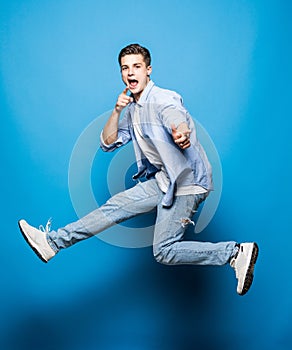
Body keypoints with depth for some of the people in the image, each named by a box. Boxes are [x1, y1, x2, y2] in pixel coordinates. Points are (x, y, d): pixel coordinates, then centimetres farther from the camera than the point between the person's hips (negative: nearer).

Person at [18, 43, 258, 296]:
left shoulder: (164, 100, -16)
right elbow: (108, 144, 9)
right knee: (116, 206, 7)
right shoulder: (132, 108, 10)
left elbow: (177, 120, -39)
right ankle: (53, 242, 15)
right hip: (164, 179, 8)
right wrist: (117, 110, -6)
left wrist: (181, 134, -64)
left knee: (164, 251, -10)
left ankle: (236, 253, -6)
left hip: (187, 180, -8)